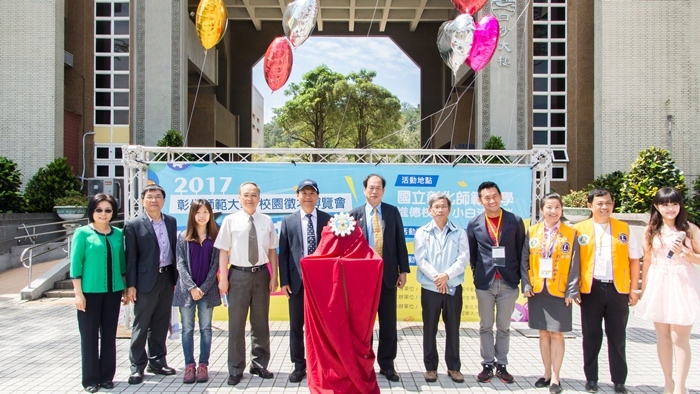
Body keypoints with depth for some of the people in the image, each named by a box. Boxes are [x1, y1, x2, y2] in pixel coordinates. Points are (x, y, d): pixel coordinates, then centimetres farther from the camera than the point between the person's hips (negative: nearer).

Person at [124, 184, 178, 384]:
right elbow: (130, 257, -7)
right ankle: (137, 366, 15)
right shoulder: (134, 225, -5)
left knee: (161, 324, 13)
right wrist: (130, 285, -11)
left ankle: (157, 361, 26)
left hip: (167, 278, 5)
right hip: (146, 281, -5)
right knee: (141, 326, 4)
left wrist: (176, 277, 10)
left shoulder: (171, 222, 9)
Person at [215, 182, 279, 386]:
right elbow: (223, 251, -3)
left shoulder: (267, 221, 2)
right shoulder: (230, 220, -3)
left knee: (261, 323, 13)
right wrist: (223, 278, -7)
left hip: (261, 274, 2)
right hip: (238, 274, -2)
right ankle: (235, 369, 18)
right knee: (236, 323, 5)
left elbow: (272, 251, 5)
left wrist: (274, 276, 2)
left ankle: (260, 365, 29)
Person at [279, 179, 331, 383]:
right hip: (297, 281, 1)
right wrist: (284, 281, -3)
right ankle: (299, 365, 22)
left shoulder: (328, 219, 3)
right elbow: (283, 253, 3)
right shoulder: (288, 221, 5)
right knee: (296, 326, 9)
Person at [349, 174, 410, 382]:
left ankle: (387, 364, 21)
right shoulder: (355, 214, 1)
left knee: (389, 322, 7)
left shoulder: (393, 212, 5)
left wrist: (403, 270, 0)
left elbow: (400, 242, 4)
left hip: (388, 274, 1)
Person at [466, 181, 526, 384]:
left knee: (504, 327, 11)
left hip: (508, 283, 0)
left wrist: (520, 277, 3)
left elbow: (521, 251, 4)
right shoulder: (474, 224, 0)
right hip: (485, 283, 0)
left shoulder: (515, 221, -1)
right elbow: (472, 254, 8)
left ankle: (501, 365, 23)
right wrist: (478, 274, 6)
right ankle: (487, 365, 21)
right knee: (485, 327, 9)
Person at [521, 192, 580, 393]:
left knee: (557, 334, 1)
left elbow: (574, 265, -2)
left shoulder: (570, 233, -1)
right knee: (543, 333, 11)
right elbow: (524, 261, 5)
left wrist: (571, 291, -8)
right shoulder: (532, 232, 4)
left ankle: (555, 377, 10)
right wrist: (526, 285, -4)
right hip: (537, 291, 2)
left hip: (559, 292, -2)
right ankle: (547, 373, 23)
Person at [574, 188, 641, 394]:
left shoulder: (624, 229, 5)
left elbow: (634, 260, 7)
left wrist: (633, 289, 2)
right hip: (590, 289, -1)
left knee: (617, 337, 9)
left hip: (618, 289, 1)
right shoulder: (580, 229, 1)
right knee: (591, 336, 9)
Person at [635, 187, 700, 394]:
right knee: (663, 336, 10)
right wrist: (643, 288, 8)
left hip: (683, 285, -2)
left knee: (680, 338, -3)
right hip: (658, 285, 3)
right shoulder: (651, 231, 6)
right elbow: (647, 261, 9)